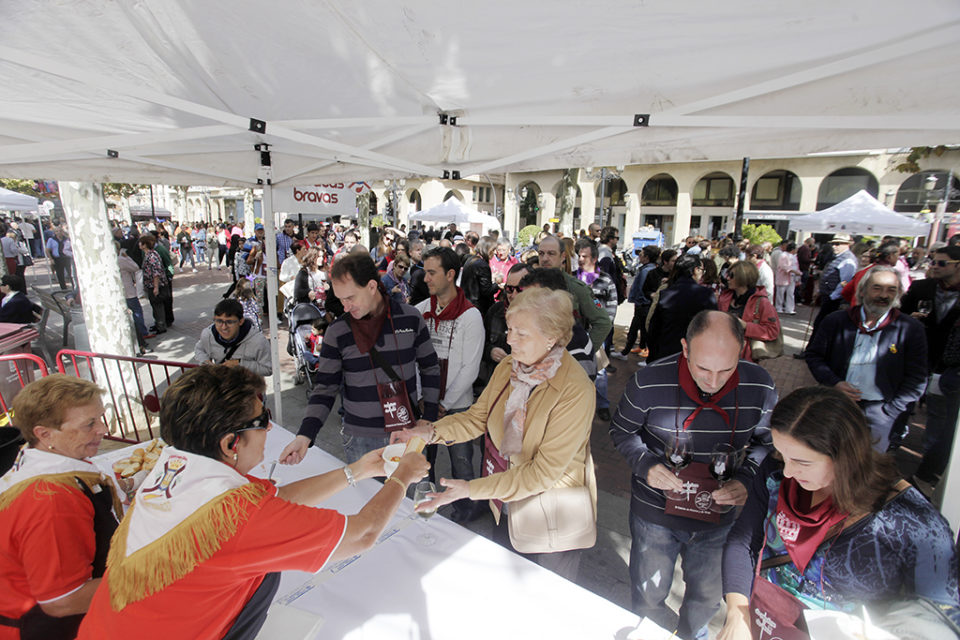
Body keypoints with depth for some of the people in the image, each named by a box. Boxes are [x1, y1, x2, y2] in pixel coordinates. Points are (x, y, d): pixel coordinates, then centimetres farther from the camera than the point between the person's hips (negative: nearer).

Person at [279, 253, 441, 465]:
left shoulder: (410, 318, -6)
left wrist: (429, 420, 0)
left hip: (407, 432, 1)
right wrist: (305, 435, -16)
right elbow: (325, 388, -3)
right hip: (360, 439, 0)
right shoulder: (337, 331, -7)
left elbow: (430, 368, 3)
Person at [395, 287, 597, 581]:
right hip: (507, 505, 6)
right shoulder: (508, 366, -8)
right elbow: (478, 416, 0)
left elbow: (544, 472, -28)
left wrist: (472, 488, -32)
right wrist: (432, 431, -17)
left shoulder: (576, 391, -29)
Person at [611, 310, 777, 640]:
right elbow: (621, 431, -7)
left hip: (718, 516, 2)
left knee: (707, 597, 27)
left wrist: (747, 478, -16)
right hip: (655, 512, -2)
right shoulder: (649, 382, -24)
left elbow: (766, 440, 1)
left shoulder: (760, 386, -17)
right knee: (649, 598, 19)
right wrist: (645, 464, -25)